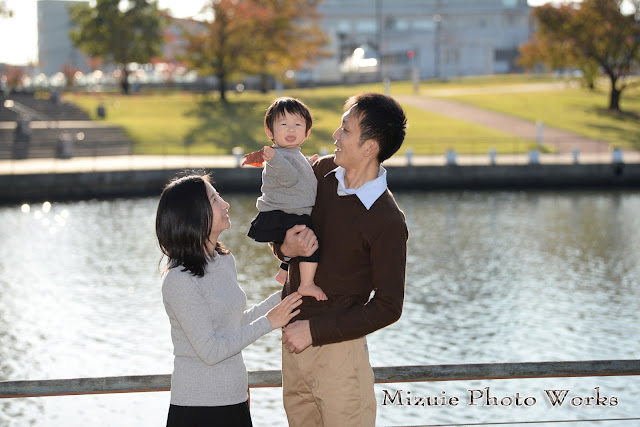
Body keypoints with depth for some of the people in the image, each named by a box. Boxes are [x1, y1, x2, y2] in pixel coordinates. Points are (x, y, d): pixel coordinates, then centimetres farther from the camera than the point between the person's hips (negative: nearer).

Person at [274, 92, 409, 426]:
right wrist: (286, 247, -11)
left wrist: (314, 330, -16)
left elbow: (388, 307, -16)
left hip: (337, 345, -7)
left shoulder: (387, 223, -20)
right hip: (294, 336, 7)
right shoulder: (323, 171, 0)